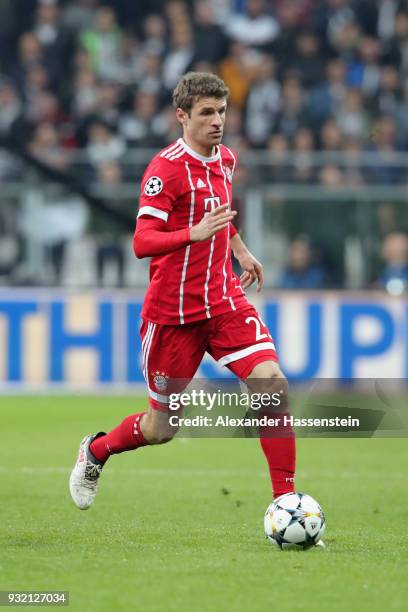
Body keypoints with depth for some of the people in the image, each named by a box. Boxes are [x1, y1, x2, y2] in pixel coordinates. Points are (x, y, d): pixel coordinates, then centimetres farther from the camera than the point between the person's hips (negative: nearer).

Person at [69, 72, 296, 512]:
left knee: (273, 385, -16)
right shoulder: (166, 169, -15)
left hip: (225, 302, 5)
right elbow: (142, 243, -23)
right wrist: (196, 233, -36)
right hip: (172, 311, -5)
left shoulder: (226, 160, 8)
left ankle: (285, 501, -11)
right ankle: (95, 451, 38)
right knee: (161, 429, 6)